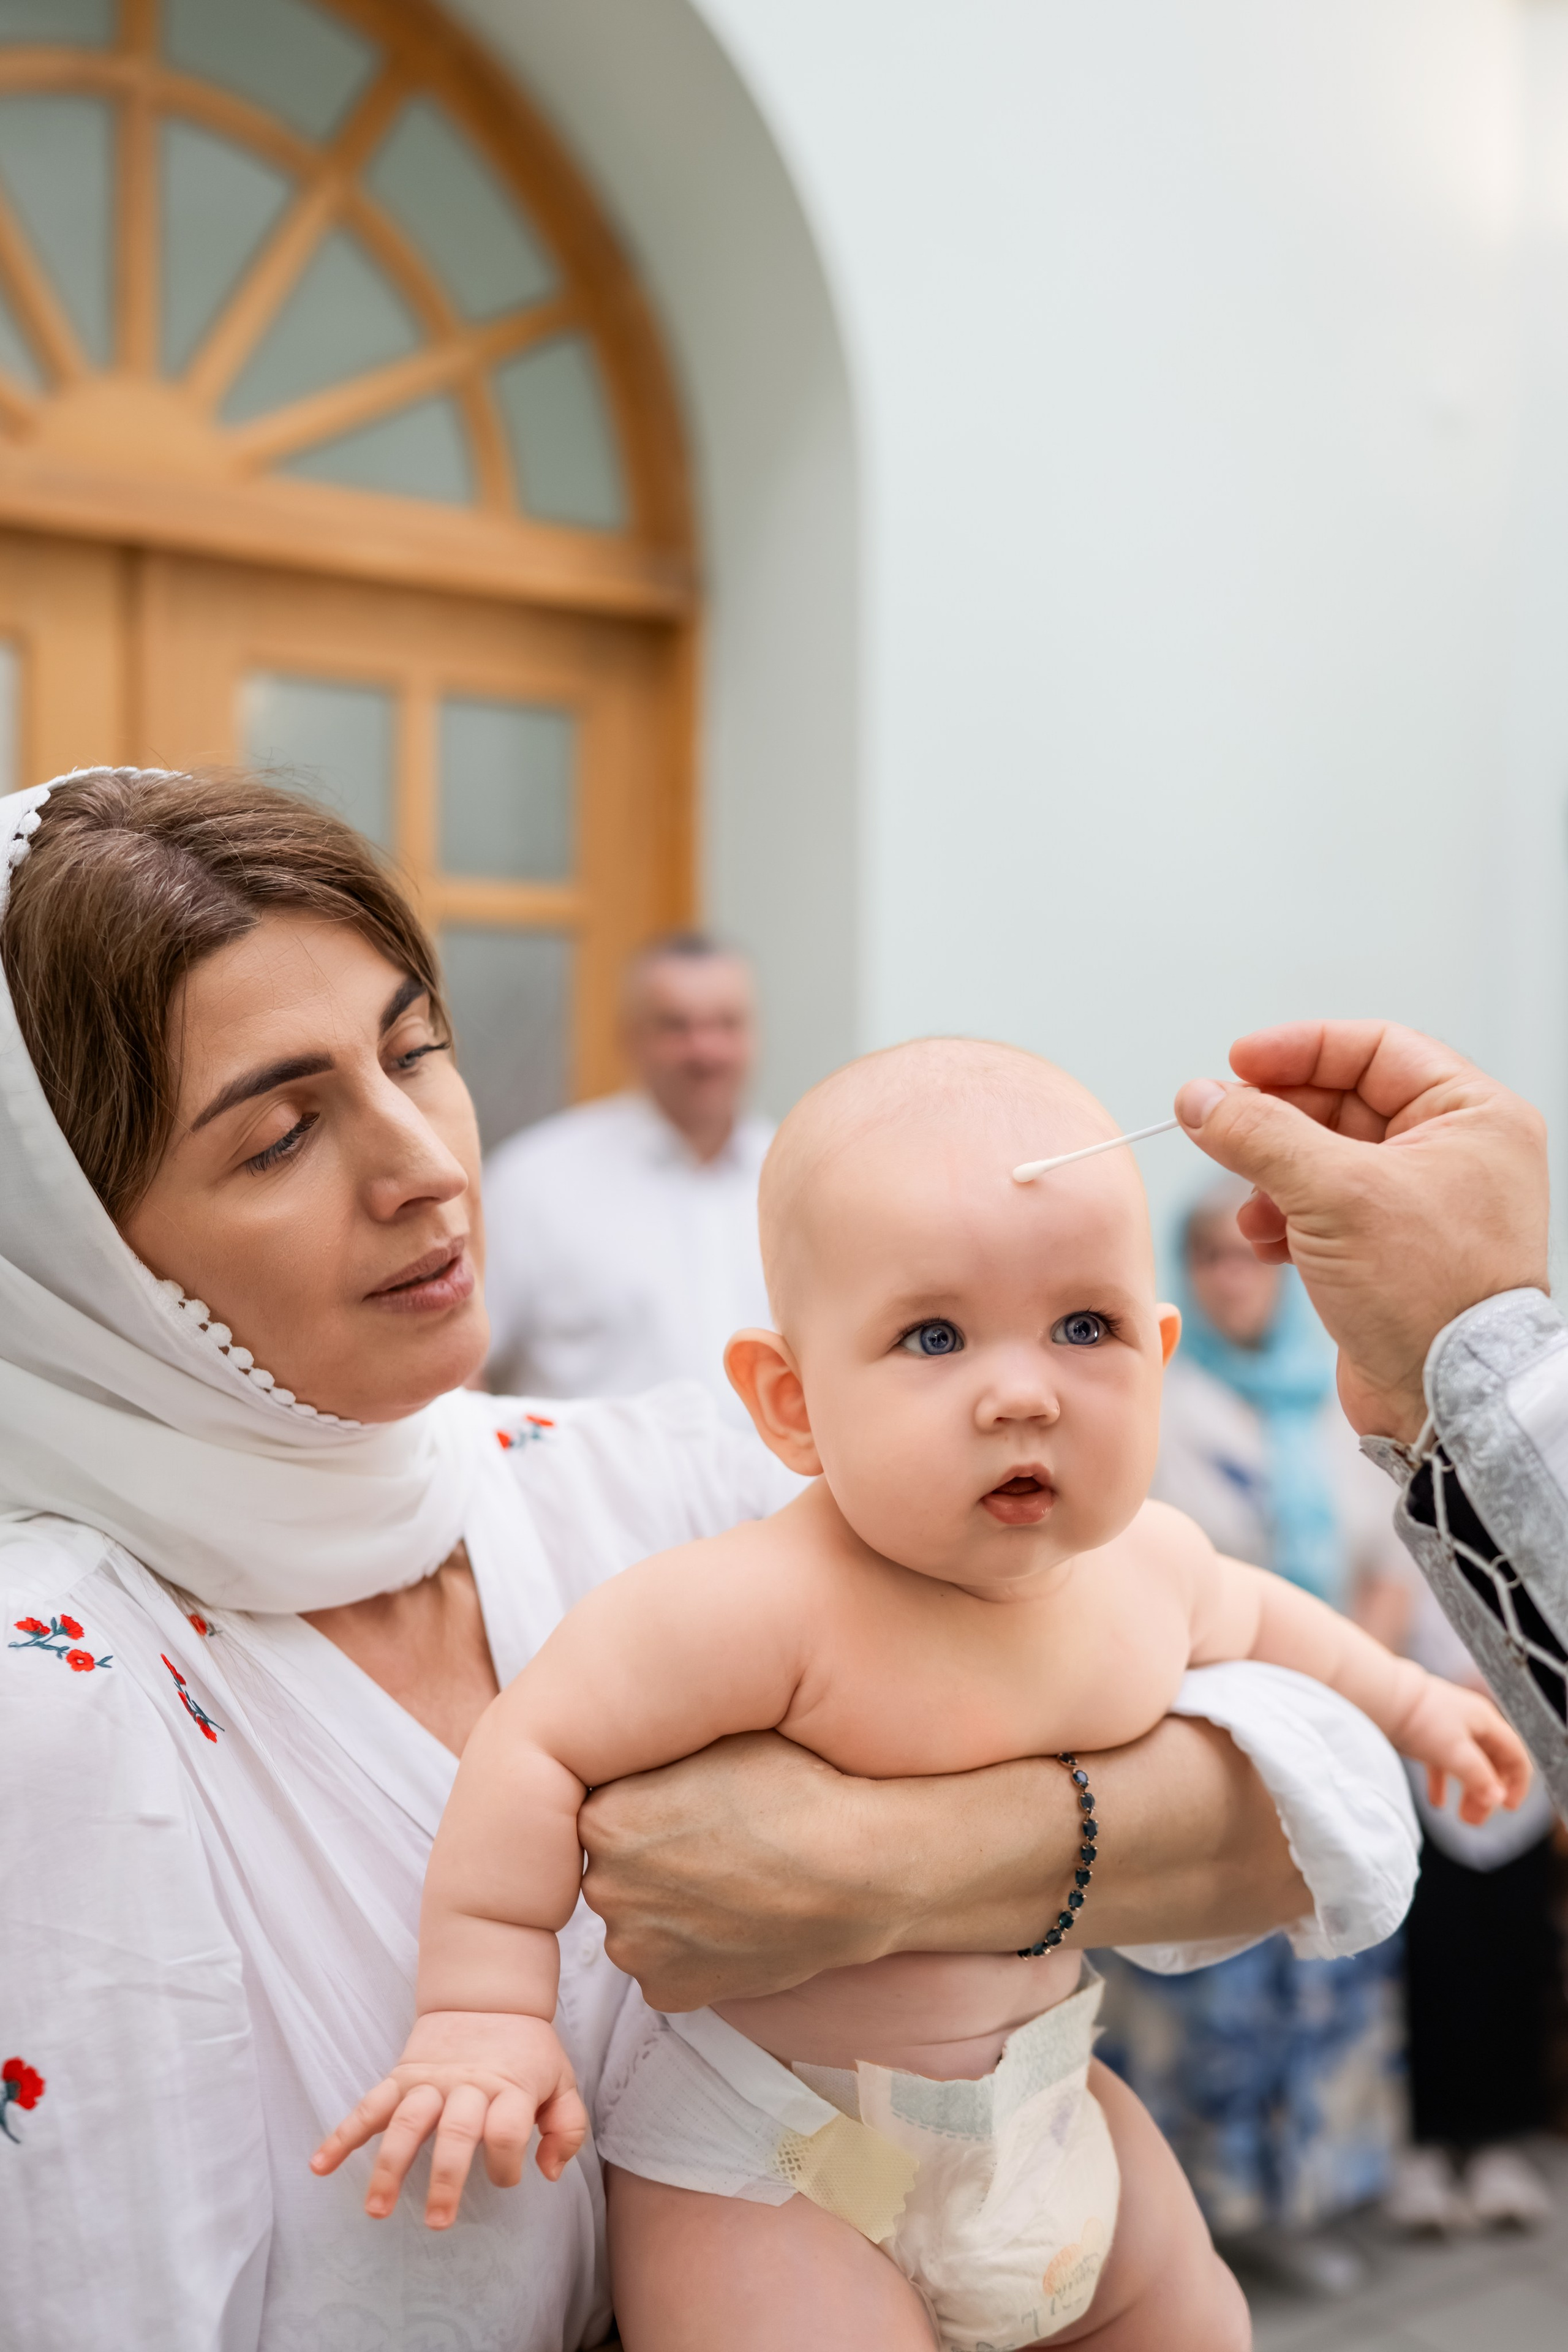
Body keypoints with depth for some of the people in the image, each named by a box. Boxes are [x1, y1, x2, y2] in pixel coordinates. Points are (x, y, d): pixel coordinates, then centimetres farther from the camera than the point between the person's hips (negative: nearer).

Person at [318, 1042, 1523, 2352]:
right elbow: (535, 1747, -31)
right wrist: (484, 2017, -28)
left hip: (1038, 2086, 7)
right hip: (769, 2152, -7)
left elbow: (1243, 1615, 12)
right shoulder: (766, 1608, -35)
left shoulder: (1147, 1559, -11)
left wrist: (1404, 1699, 22)